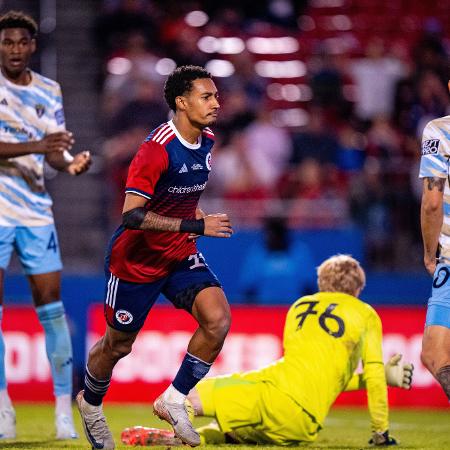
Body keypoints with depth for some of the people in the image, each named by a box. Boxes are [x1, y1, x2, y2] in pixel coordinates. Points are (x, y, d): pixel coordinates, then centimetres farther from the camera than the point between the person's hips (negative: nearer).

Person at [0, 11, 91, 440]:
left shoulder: (49, 92, 8)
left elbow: (53, 151, 8)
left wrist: (72, 162, -13)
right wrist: (35, 146, -30)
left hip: (35, 211, 3)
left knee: (51, 303, 0)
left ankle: (64, 408, 4)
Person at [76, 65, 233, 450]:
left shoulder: (206, 141, 1)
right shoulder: (157, 148, -25)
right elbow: (132, 215, -32)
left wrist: (196, 213, 7)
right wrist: (196, 226, -32)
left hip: (181, 254, 6)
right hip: (137, 258, -6)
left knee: (218, 318, -18)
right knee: (119, 344, 10)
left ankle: (174, 399, -2)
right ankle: (91, 403, 41)